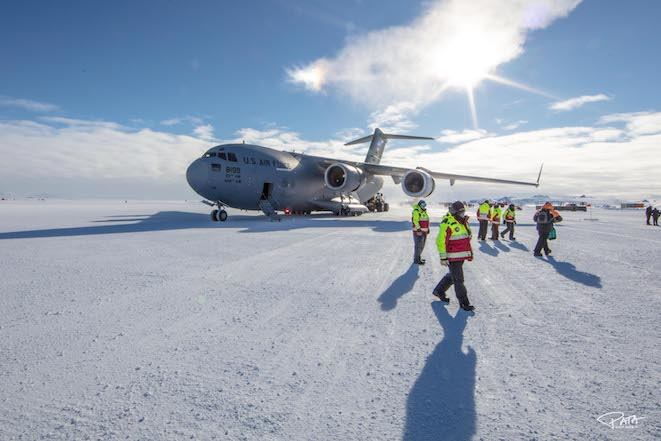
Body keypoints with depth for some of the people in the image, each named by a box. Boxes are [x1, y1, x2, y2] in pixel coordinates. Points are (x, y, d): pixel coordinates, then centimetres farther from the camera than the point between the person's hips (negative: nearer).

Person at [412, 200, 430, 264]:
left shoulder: (424, 211, 17)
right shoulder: (416, 211, -13)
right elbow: (415, 221, -21)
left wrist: (428, 228, 26)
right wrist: (418, 229, -28)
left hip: (424, 231, 10)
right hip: (418, 231, -10)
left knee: (422, 245, 16)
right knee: (418, 245, -8)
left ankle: (418, 257, 29)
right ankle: (416, 260, -3)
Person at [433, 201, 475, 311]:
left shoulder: (463, 222, 9)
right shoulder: (447, 223, -19)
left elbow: (467, 238, 21)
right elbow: (440, 241, -19)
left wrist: (470, 252, 20)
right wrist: (443, 257, -20)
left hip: (461, 256, 9)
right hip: (452, 257, -9)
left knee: (452, 276, 20)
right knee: (458, 280, 0)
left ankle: (439, 291, 37)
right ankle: (464, 303, 12)